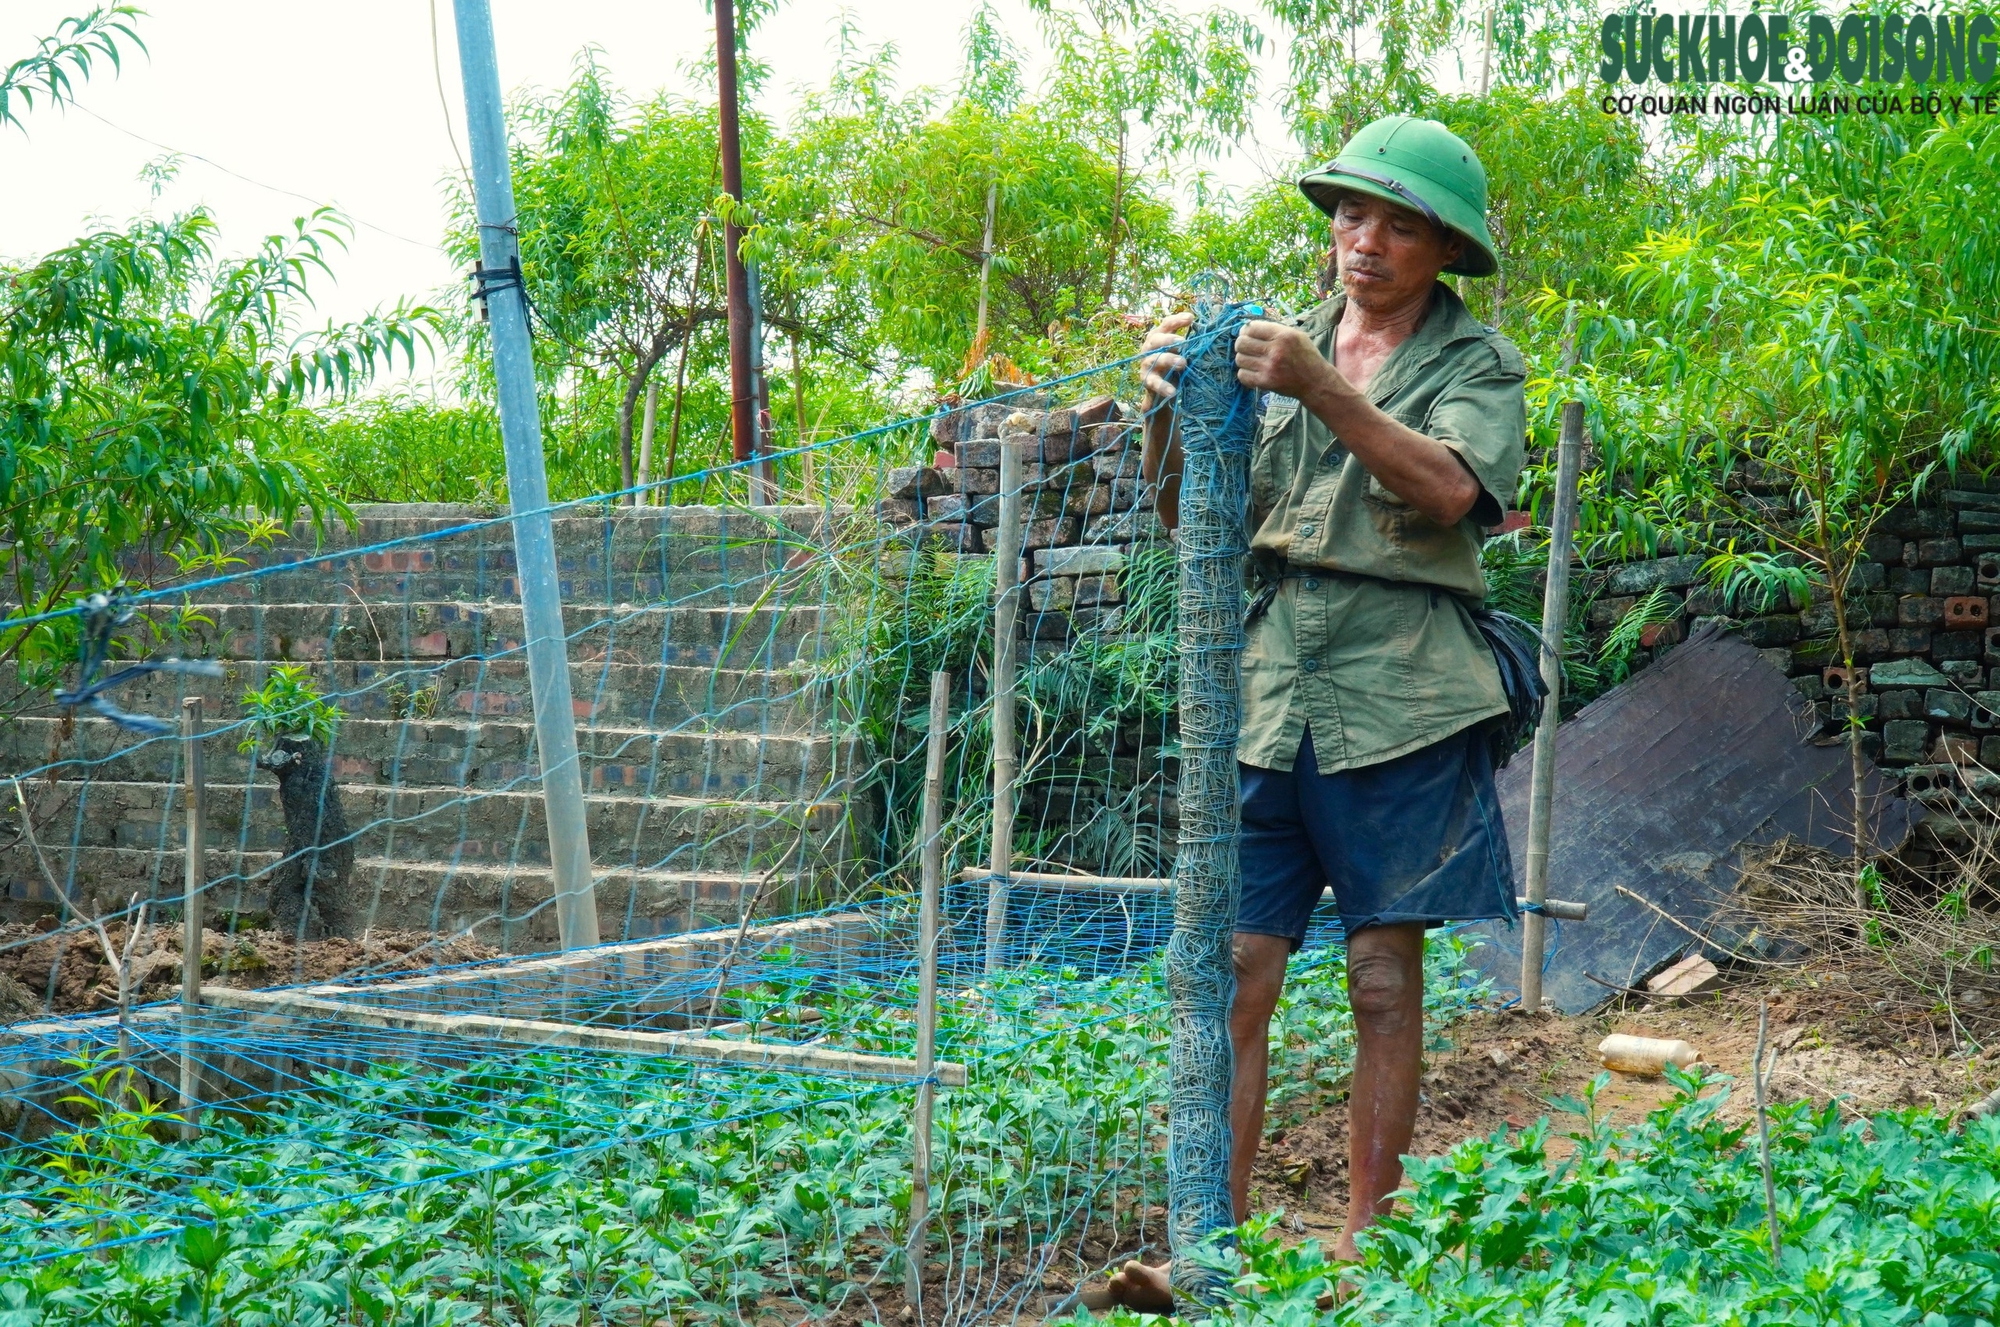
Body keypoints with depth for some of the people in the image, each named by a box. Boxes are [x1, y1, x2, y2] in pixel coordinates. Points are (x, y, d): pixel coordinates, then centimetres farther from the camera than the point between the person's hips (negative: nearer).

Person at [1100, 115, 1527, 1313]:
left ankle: (1364, 1243, 13)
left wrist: (1323, 392, -24)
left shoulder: (1479, 364, 6)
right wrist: (1173, 411, -10)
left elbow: (1448, 491, -15)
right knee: (1235, 971, -4)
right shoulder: (1283, 345, 16)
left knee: (1385, 978, 2)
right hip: (1271, 682, 3)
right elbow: (1187, 514, 9)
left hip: (1400, 695, -2)